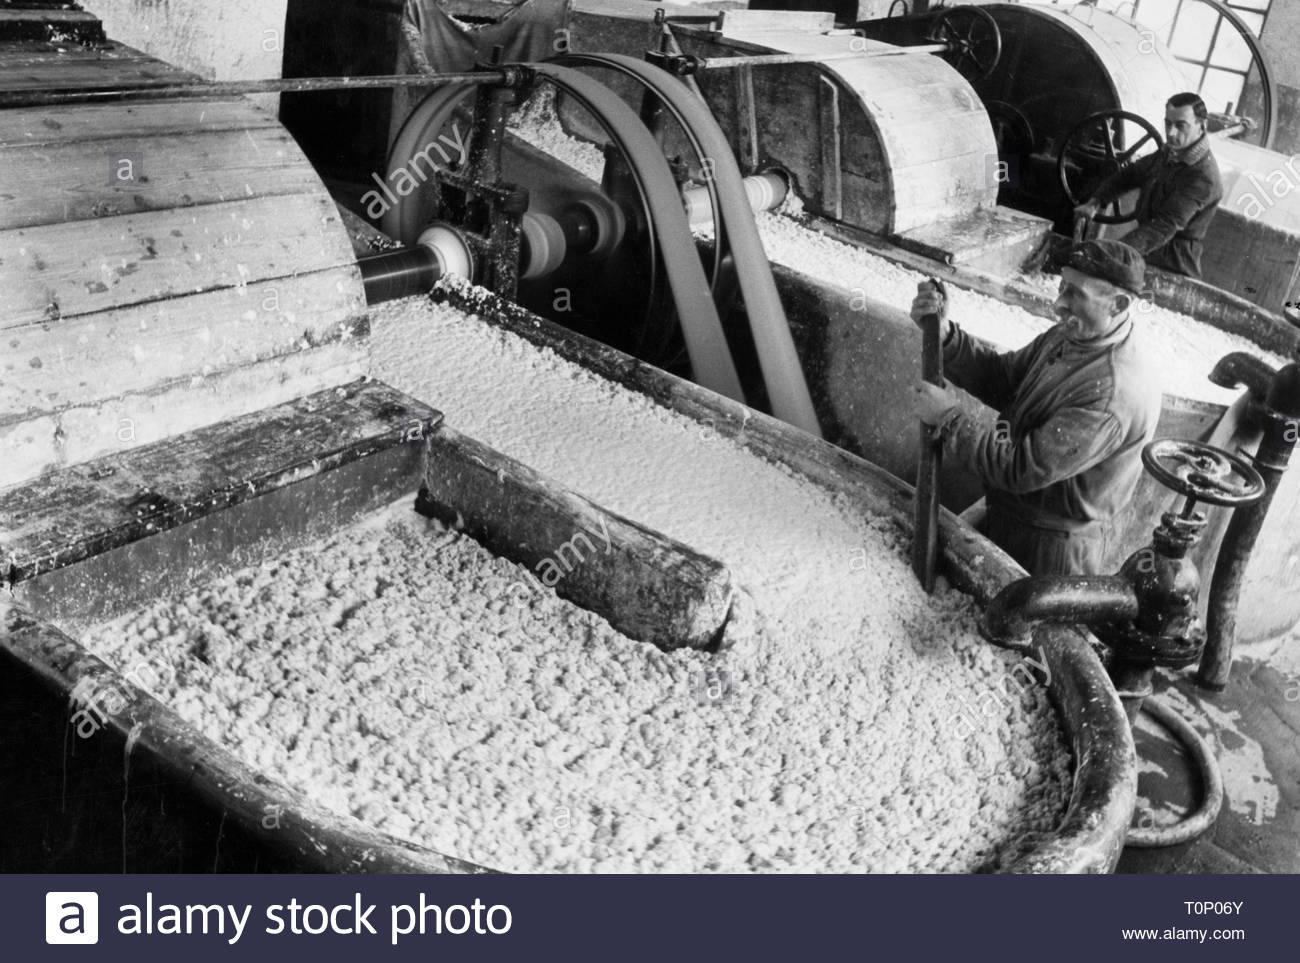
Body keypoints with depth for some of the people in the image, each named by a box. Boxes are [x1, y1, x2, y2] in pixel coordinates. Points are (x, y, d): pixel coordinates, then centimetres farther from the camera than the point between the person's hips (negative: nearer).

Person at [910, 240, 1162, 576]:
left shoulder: (1113, 396, -32)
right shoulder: (1069, 335, -3)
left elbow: (1022, 469, -32)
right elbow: (1000, 378, 2)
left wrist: (949, 419, -23)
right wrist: (944, 335, -14)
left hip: (1053, 548, -8)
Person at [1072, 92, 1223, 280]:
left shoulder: (1203, 177, -22)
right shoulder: (1169, 154, 6)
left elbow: (1164, 228, -31)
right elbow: (1128, 175, 16)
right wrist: (1094, 204, -3)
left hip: (1171, 271, -8)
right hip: (1145, 257, 8)